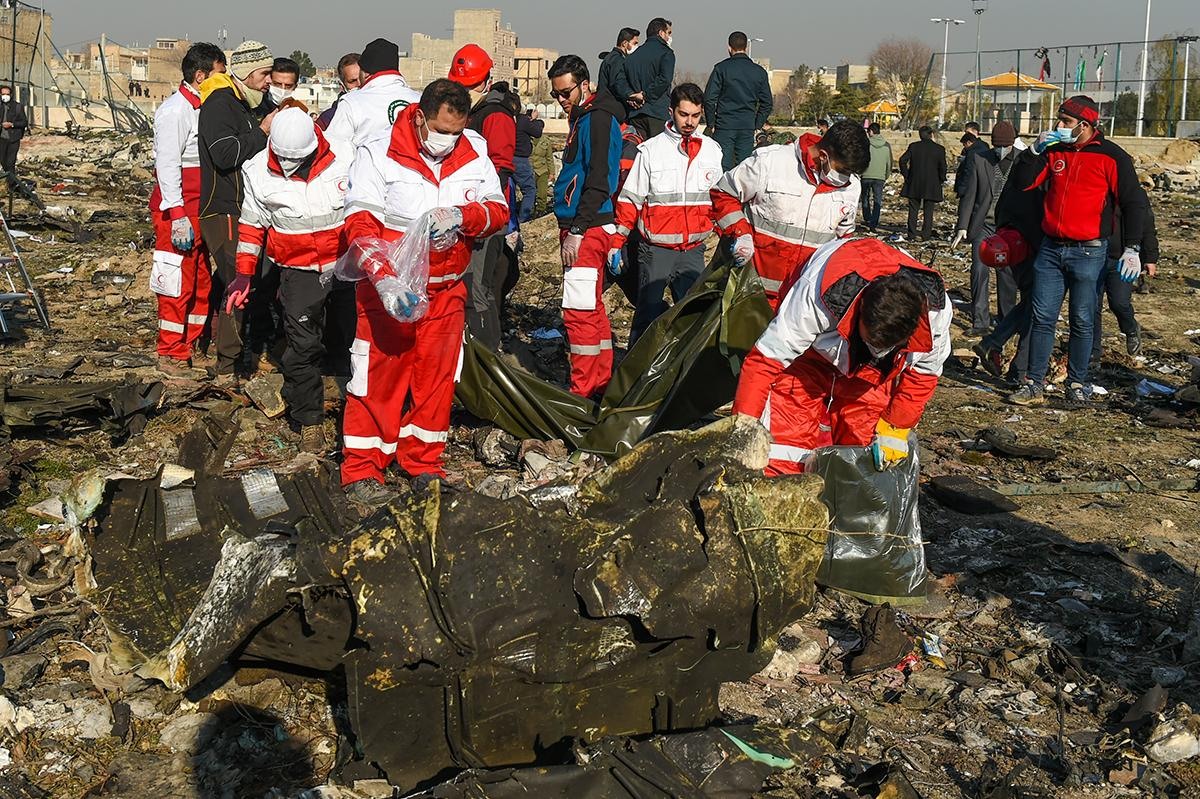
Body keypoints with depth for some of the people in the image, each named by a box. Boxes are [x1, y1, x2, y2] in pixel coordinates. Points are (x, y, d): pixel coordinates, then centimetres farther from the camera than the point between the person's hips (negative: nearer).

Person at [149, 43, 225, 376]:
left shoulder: (202, 109, 17)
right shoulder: (175, 110, -12)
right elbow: (167, 165, -18)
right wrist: (178, 215, -23)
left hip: (199, 211, 9)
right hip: (177, 210, -9)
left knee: (201, 282, 12)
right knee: (178, 283, -5)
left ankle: (189, 348, 22)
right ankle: (171, 356, 3)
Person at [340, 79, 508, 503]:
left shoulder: (474, 153, 1)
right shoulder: (378, 154, -11)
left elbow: (497, 211, 0)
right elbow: (359, 222, -16)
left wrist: (460, 215, -23)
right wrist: (385, 277, -31)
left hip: (446, 289, 4)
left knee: (436, 375, 11)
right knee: (378, 377, -1)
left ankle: (424, 464, 25)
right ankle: (361, 471, 10)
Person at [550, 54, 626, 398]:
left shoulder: (598, 118, -12)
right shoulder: (583, 117, 19)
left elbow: (598, 181, -19)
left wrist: (577, 231, -21)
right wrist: (570, 228, 16)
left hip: (587, 228, -11)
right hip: (579, 226, 11)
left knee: (580, 310, -9)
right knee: (591, 307, 15)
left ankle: (582, 391, -5)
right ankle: (602, 381, 23)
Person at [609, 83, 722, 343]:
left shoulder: (712, 150, 7)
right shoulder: (650, 150, -3)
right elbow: (629, 201, 0)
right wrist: (616, 243, -3)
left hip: (694, 250, 3)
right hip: (656, 250, -3)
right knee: (648, 314, -1)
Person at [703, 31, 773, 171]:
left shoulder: (721, 68, -3)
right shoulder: (759, 72, 7)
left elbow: (709, 98, -5)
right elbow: (767, 104, 9)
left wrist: (711, 124, 3)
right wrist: (756, 126, 15)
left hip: (724, 127, -3)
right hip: (748, 128, 3)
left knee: (722, 168, -2)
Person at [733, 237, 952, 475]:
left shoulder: (937, 310, -31)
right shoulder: (817, 296, -42)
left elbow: (924, 371, -10)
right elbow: (765, 359, -34)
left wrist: (895, 429, -13)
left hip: (871, 375, 3)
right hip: (811, 355, -3)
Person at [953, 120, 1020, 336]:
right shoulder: (980, 159, 1)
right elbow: (969, 195, 3)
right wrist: (962, 227, -2)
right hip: (984, 225, 0)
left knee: (1008, 274, 8)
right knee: (979, 270, -9)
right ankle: (980, 322, -5)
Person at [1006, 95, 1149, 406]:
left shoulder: (1112, 157, -5)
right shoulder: (1054, 150, 9)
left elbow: (1134, 203, -4)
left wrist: (1132, 249, -10)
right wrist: (1035, 151, -5)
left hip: (1088, 252, -4)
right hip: (1050, 249, 4)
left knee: (1082, 322, 4)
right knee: (1043, 318, 2)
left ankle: (1077, 384, 16)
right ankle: (1034, 384, 6)